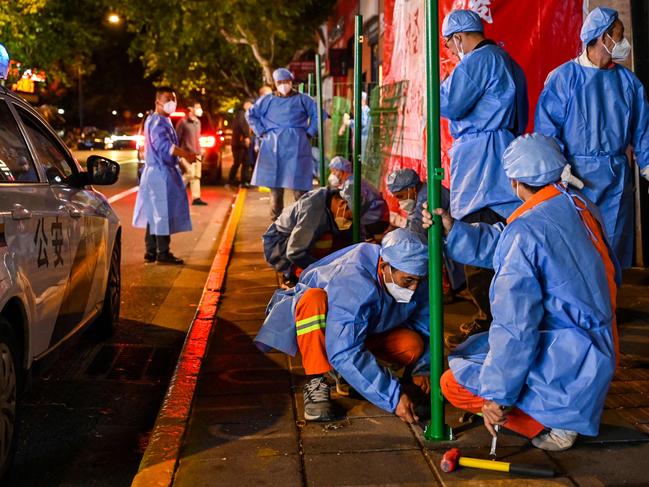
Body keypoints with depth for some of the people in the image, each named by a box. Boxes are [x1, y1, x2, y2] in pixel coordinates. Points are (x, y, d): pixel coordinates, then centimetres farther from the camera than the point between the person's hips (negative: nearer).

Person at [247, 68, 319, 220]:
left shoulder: (302, 99, 8)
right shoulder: (267, 100, 12)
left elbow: (318, 114, 10)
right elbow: (251, 114, 19)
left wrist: (309, 132, 2)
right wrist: (261, 132, 10)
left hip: (297, 146, -2)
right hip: (273, 146, 2)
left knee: (299, 185, -8)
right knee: (275, 185, 2)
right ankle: (276, 220, 9)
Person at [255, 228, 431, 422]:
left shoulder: (416, 282, -22)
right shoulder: (353, 282, -40)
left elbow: (424, 328, -5)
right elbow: (344, 353, -45)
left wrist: (421, 369, -22)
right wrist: (394, 397, -47)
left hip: (369, 330, 5)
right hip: (315, 322, -5)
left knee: (412, 346, -24)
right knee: (314, 298, -40)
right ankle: (315, 383, -28)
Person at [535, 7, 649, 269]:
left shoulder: (628, 81, 8)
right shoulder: (564, 77, -5)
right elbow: (546, 126, -9)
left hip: (616, 177, 4)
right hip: (576, 176, -4)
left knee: (612, 244, 10)